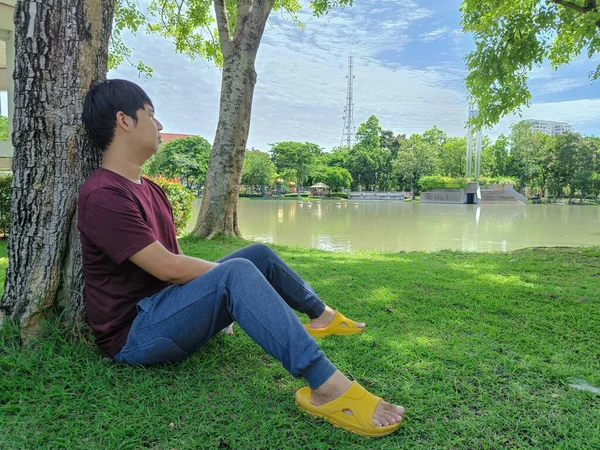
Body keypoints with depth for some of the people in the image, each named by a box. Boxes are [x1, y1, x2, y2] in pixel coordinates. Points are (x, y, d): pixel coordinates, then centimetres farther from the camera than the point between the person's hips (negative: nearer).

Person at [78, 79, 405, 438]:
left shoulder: (149, 190, 13)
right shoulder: (103, 195, -19)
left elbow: (177, 258, 9)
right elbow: (167, 267, -23)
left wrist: (221, 297, -3)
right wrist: (229, 273, -10)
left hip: (166, 305, 9)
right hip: (135, 334, -9)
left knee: (260, 253, 7)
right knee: (238, 272, -32)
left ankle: (321, 315, 24)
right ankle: (327, 386, -38)